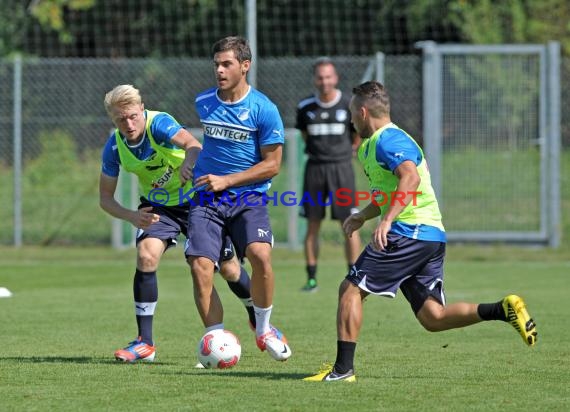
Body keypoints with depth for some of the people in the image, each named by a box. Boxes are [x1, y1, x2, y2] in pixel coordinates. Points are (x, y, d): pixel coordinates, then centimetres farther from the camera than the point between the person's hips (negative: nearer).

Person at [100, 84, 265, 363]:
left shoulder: (158, 123, -28)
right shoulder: (114, 147, -14)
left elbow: (193, 145, -47)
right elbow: (105, 198, -7)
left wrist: (187, 164, -70)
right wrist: (132, 216, -26)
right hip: (156, 206, 3)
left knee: (227, 267, 4)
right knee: (146, 255, -23)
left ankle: (259, 320, 34)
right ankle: (144, 343, -16)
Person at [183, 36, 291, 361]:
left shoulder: (263, 109, -7)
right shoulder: (203, 102, 7)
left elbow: (272, 164, -7)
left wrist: (226, 180, -13)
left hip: (248, 197, -3)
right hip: (206, 199, 3)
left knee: (260, 254, -27)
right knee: (200, 267, -14)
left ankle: (264, 328, -4)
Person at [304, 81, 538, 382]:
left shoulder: (388, 141, -9)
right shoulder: (373, 144, 23)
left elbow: (410, 177, -29)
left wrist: (387, 220, -37)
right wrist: (362, 216, 25)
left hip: (409, 232, -10)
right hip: (432, 235, 10)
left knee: (350, 289, -4)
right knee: (432, 317, 5)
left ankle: (343, 368, -7)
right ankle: (504, 310, -6)